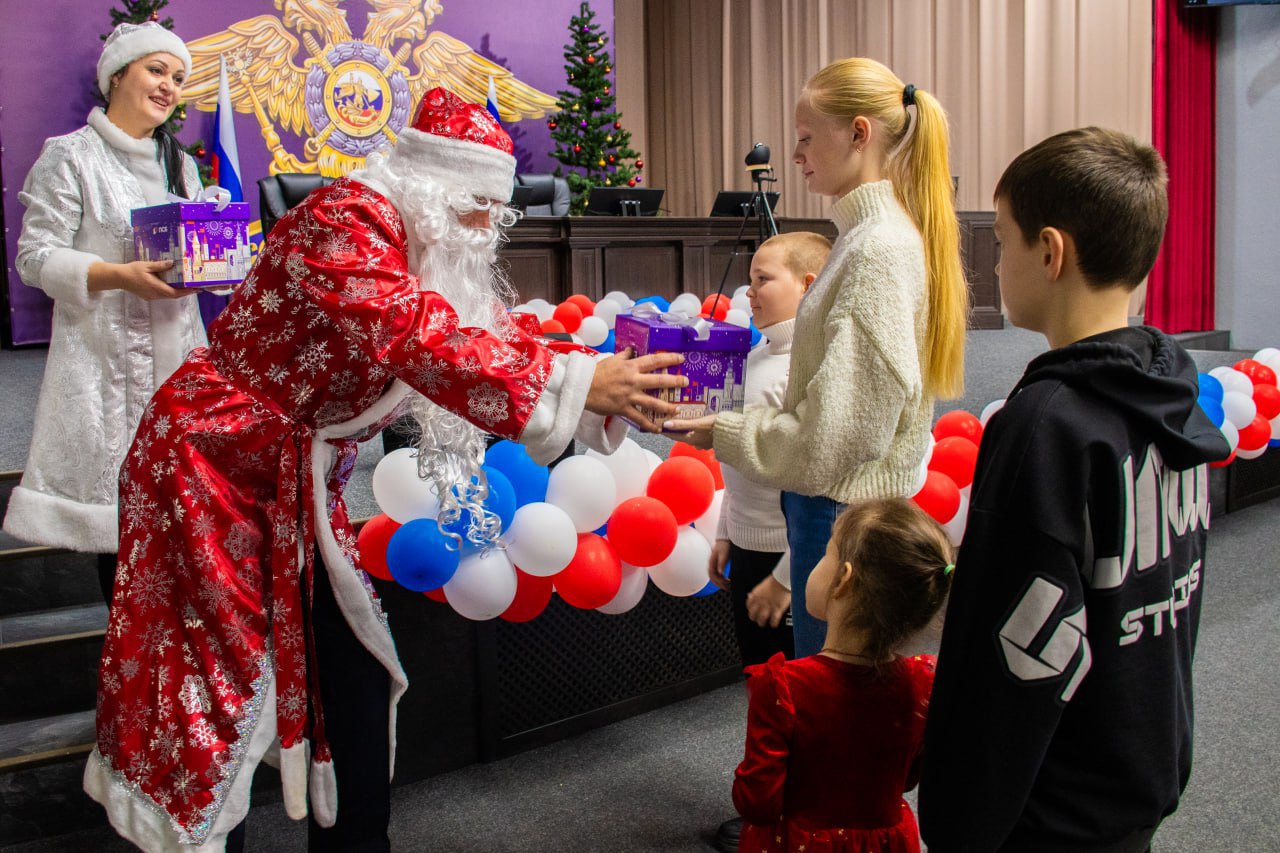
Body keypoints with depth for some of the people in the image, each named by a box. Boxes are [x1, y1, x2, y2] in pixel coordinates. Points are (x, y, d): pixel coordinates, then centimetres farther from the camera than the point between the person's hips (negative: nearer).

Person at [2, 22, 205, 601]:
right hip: (102, 353, -5)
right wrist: (121, 276, -21)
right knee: (117, 506, -3)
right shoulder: (70, 156, -3)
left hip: (173, 350, 5)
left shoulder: (181, 165, 17)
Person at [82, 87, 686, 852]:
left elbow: (496, 339, 3)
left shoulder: (440, 257, 7)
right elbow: (414, 338, -36)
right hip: (216, 465, -8)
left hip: (302, 484, 9)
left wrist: (612, 385, -12)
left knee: (353, 676, 10)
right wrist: (578, 381, -38)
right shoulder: (346, 220, -22)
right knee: (216, 684, 0)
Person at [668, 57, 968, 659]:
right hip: (833, 503, 9)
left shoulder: (878, 250, -19)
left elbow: (838, 434, -22)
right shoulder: (869, 233, 10)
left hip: (842, 515, -9)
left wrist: (724, 434, -12)